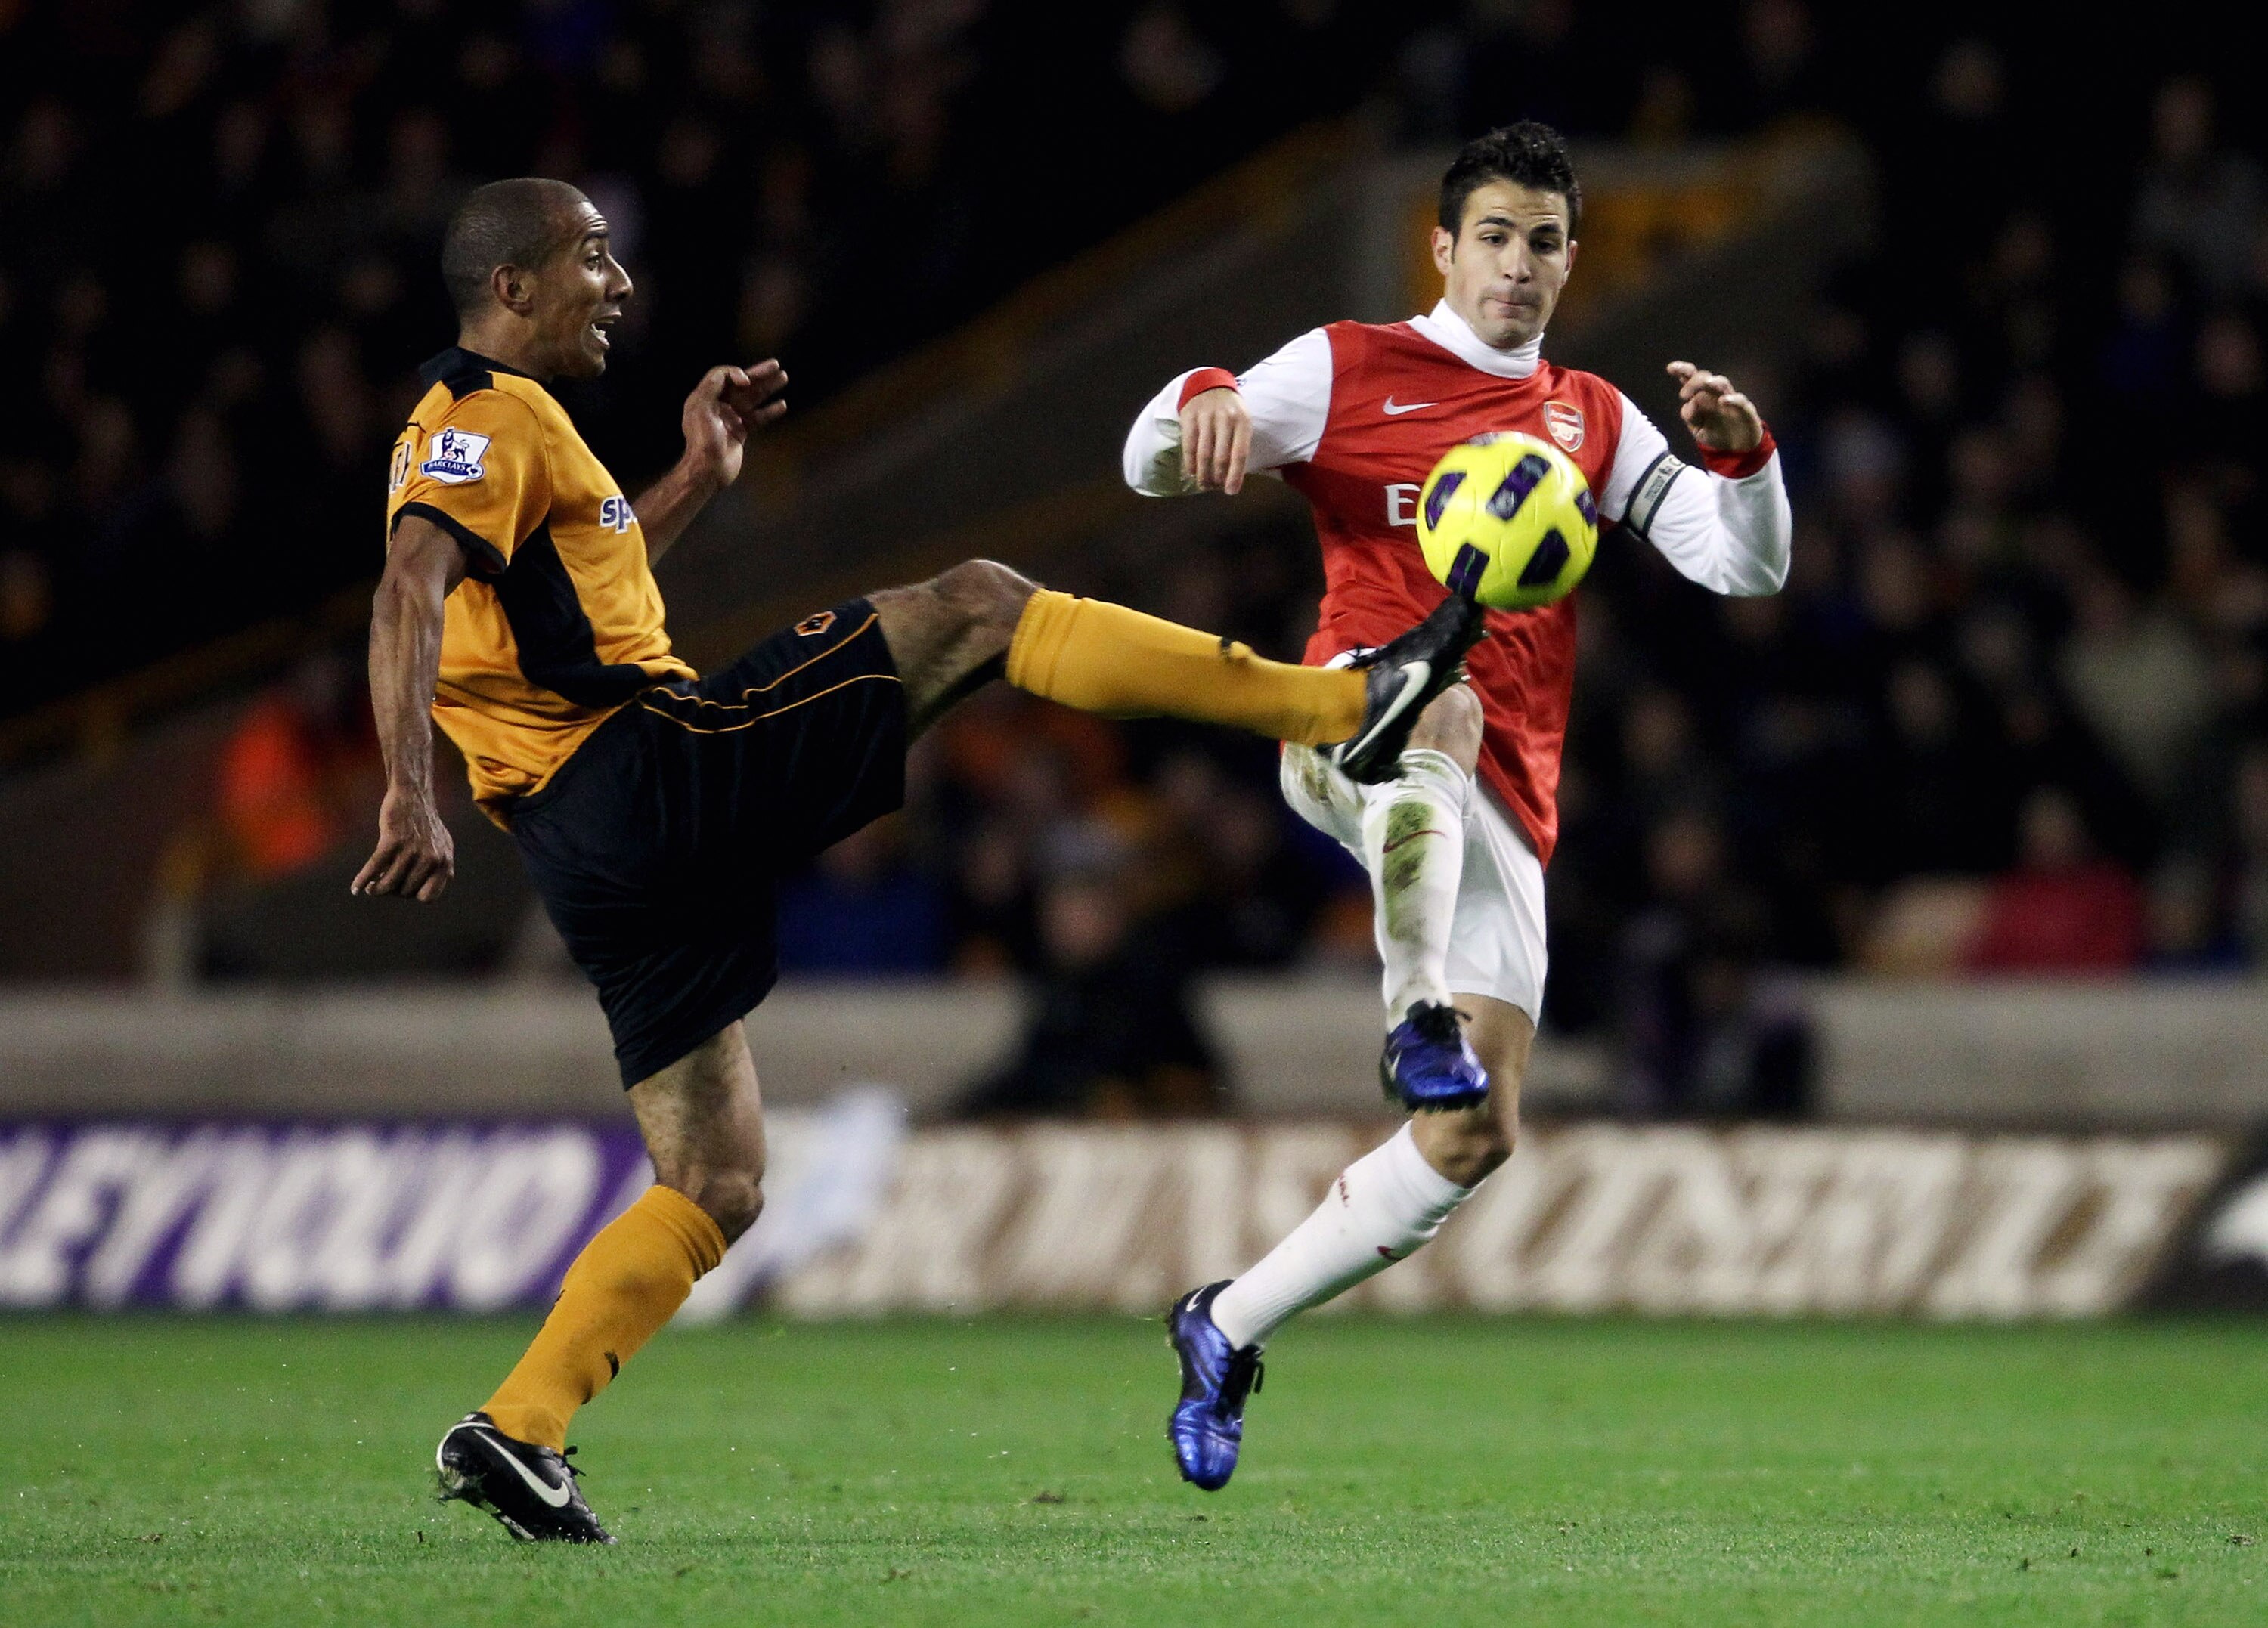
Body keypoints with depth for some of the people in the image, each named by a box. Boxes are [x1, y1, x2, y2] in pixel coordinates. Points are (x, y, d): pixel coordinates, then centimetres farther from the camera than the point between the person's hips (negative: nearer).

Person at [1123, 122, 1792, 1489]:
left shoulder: (1593, 419, 21)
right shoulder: (1350, 370, 10)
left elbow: (1747, 567, 14)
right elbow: (1154, 468, 3)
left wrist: (1743, 453, -7)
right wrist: (1202, 403, -21)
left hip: (1500, 812, 5)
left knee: (1477, 1139, -5)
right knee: (1442, 701, -44)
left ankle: (1230, 1328, 9)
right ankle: (1417, 1016, -49)